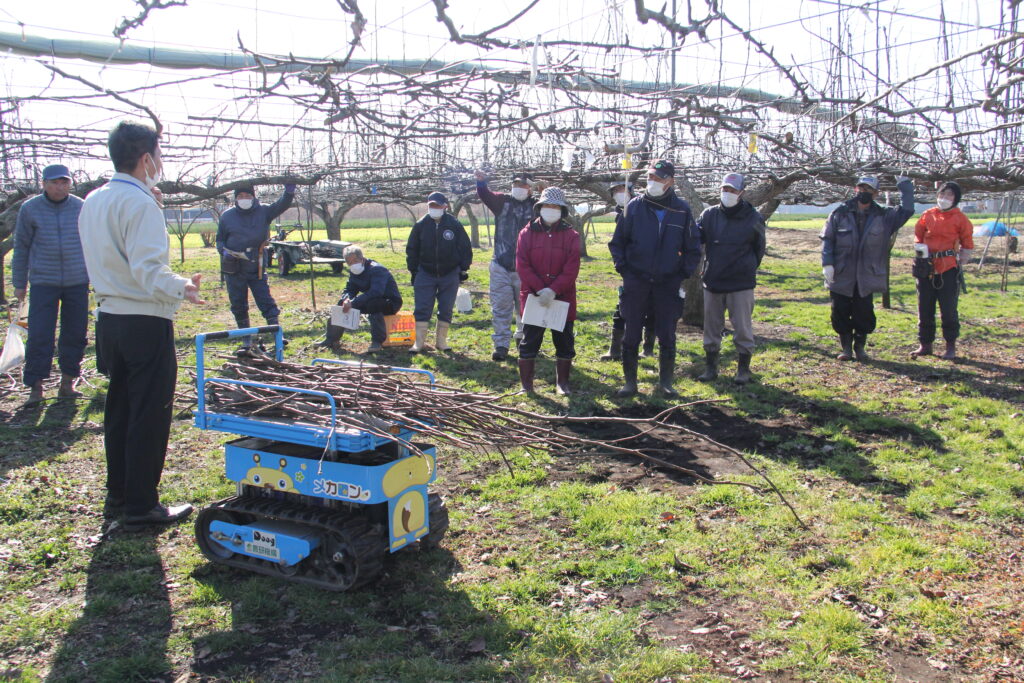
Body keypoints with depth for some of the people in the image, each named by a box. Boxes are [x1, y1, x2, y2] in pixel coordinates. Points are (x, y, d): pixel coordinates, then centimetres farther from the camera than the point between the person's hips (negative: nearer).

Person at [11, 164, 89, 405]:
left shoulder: (81, 208, 4)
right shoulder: (30, 209, 0)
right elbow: (21, 247, 6)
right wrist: (19, 283, 7)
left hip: (78, 282, 2)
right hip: (43, 282, -2)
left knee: (74, 335, 5)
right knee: (39, 335, -4)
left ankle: (67, 383, 17)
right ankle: (35, 386, 5)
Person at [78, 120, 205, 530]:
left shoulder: (93, 201, 10)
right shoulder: (140, 203, -16)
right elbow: (147, 269, -25)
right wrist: (180, 288, -32)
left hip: (108, 318, 9)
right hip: (144, 323, -9)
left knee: (119, 409, 17)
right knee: (150, 415, 0)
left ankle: (118, 495, 27)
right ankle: (141, 506, 6)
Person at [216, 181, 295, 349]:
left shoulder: (263, 212, 1)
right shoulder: (227, 216, 3)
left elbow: (281, 205, -15)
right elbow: (220, 240, 12)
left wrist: (289, 192, -36)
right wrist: (224, 252, -10)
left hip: (257, 268, -1)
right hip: (234, 269, 1)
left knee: (266, 301, -4)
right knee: (238, 306, 8)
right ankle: (246, 338, 19)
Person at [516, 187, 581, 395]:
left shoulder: (571, 236, 2)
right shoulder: (527, 233, 2)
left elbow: (572, 269, -7)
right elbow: (522, 265, -5)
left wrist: (553, 290, -18)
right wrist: (540, 289, -15)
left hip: (563, 298, 1)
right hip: (532, 297, 0)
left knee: (564, 342, 8)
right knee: (529, 340, 4)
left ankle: (562, 382, 22)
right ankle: (526, 383, 14)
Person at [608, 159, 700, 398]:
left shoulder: (682, 209, 2)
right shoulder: (634, 206, 1)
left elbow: (693, 248, 9)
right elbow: (617, 242, 8)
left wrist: (684, 273, 1)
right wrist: (622, 268, -1)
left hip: (668, 283, 0)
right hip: (636, 281, 0)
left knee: (667, 336, 5)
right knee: (631, 335, 4)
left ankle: (665, 381, 18)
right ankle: (630, 381, 14)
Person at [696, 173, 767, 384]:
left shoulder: (753, 218, -2)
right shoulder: (710, 215, 2)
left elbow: (758, 249, 8)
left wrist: (747, 269, 6)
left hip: (741, 283, -2)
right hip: (712, 281, 2)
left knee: (742, 328, 3)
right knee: (711, 327, 11)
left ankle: (744, 368, 15)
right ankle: (711, 366, 22)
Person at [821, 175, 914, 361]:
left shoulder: (883, 217, 7)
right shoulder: (840, 213, 2)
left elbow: (906, 211, 3)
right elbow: (827, 239, 1)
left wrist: (906, 188, -1)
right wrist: (827, 263, -9)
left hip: (866, 277, 1)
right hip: (841, 276, -1)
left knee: (864, 314, 3)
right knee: (840, 313, 4)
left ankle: (860, 347, 19)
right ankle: (846, 347, 17)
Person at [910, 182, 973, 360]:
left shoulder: (961, 219, 0)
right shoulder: (927, 215, 8)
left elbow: (967, 245, 3)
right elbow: (918, 238, 14)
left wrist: (961, 265, -5)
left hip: (949, 268, -3)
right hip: (927, 268, 3)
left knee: (948, 309, -1)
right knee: (924, 308, 7)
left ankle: (951, 346, 11)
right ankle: (925, 345, 18)